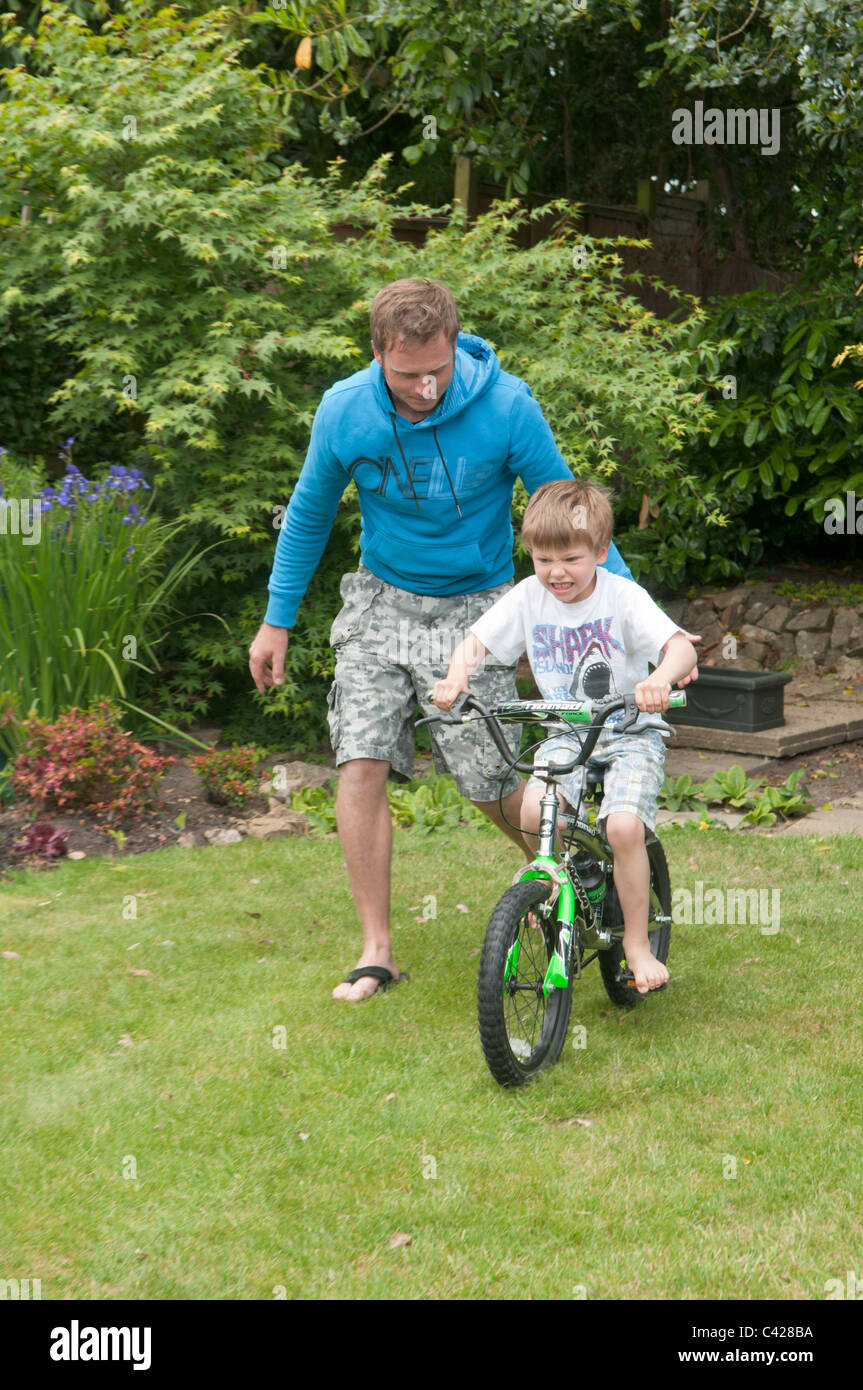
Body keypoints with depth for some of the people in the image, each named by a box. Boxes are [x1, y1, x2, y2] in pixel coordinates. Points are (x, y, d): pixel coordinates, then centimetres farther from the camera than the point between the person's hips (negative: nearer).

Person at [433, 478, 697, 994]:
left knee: (624, 826, -25)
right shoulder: (529, 597, -4)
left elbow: (681, 646, -24)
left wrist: (660, 680, -47)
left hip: (632, 733, -3)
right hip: (566, 734, 3)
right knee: (535, 811, -25)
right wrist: (457, 675, -24)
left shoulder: (623, 597, -14)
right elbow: (477, 641, -1)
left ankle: (638, 942, -4)